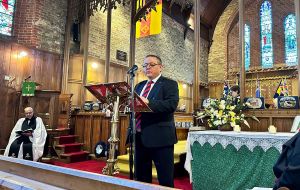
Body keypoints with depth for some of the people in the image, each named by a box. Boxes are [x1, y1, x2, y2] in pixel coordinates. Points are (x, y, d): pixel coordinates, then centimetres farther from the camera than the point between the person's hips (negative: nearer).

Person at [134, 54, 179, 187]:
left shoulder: (169, 84, -3)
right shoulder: (140, 86, 18)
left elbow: (172, 104, -19)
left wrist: (148, 103, -29)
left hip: (160, 136, -6)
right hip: (140, 136, 7)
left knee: (165, 179, 4)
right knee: (141, 177, 18)